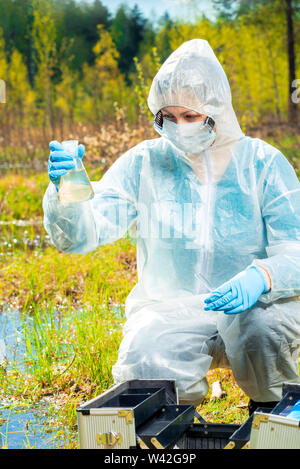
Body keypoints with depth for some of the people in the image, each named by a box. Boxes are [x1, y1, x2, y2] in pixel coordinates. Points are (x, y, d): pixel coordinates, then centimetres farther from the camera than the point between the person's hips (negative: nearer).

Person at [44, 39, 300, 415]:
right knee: (144, 371, -30)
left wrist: (261, 277, -31)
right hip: (168, 309, 0)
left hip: (253, 305, 0)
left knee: (265, 329, -34)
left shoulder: (263, 163, -1)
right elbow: (80, 237, -5)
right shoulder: (143, 164, 1)